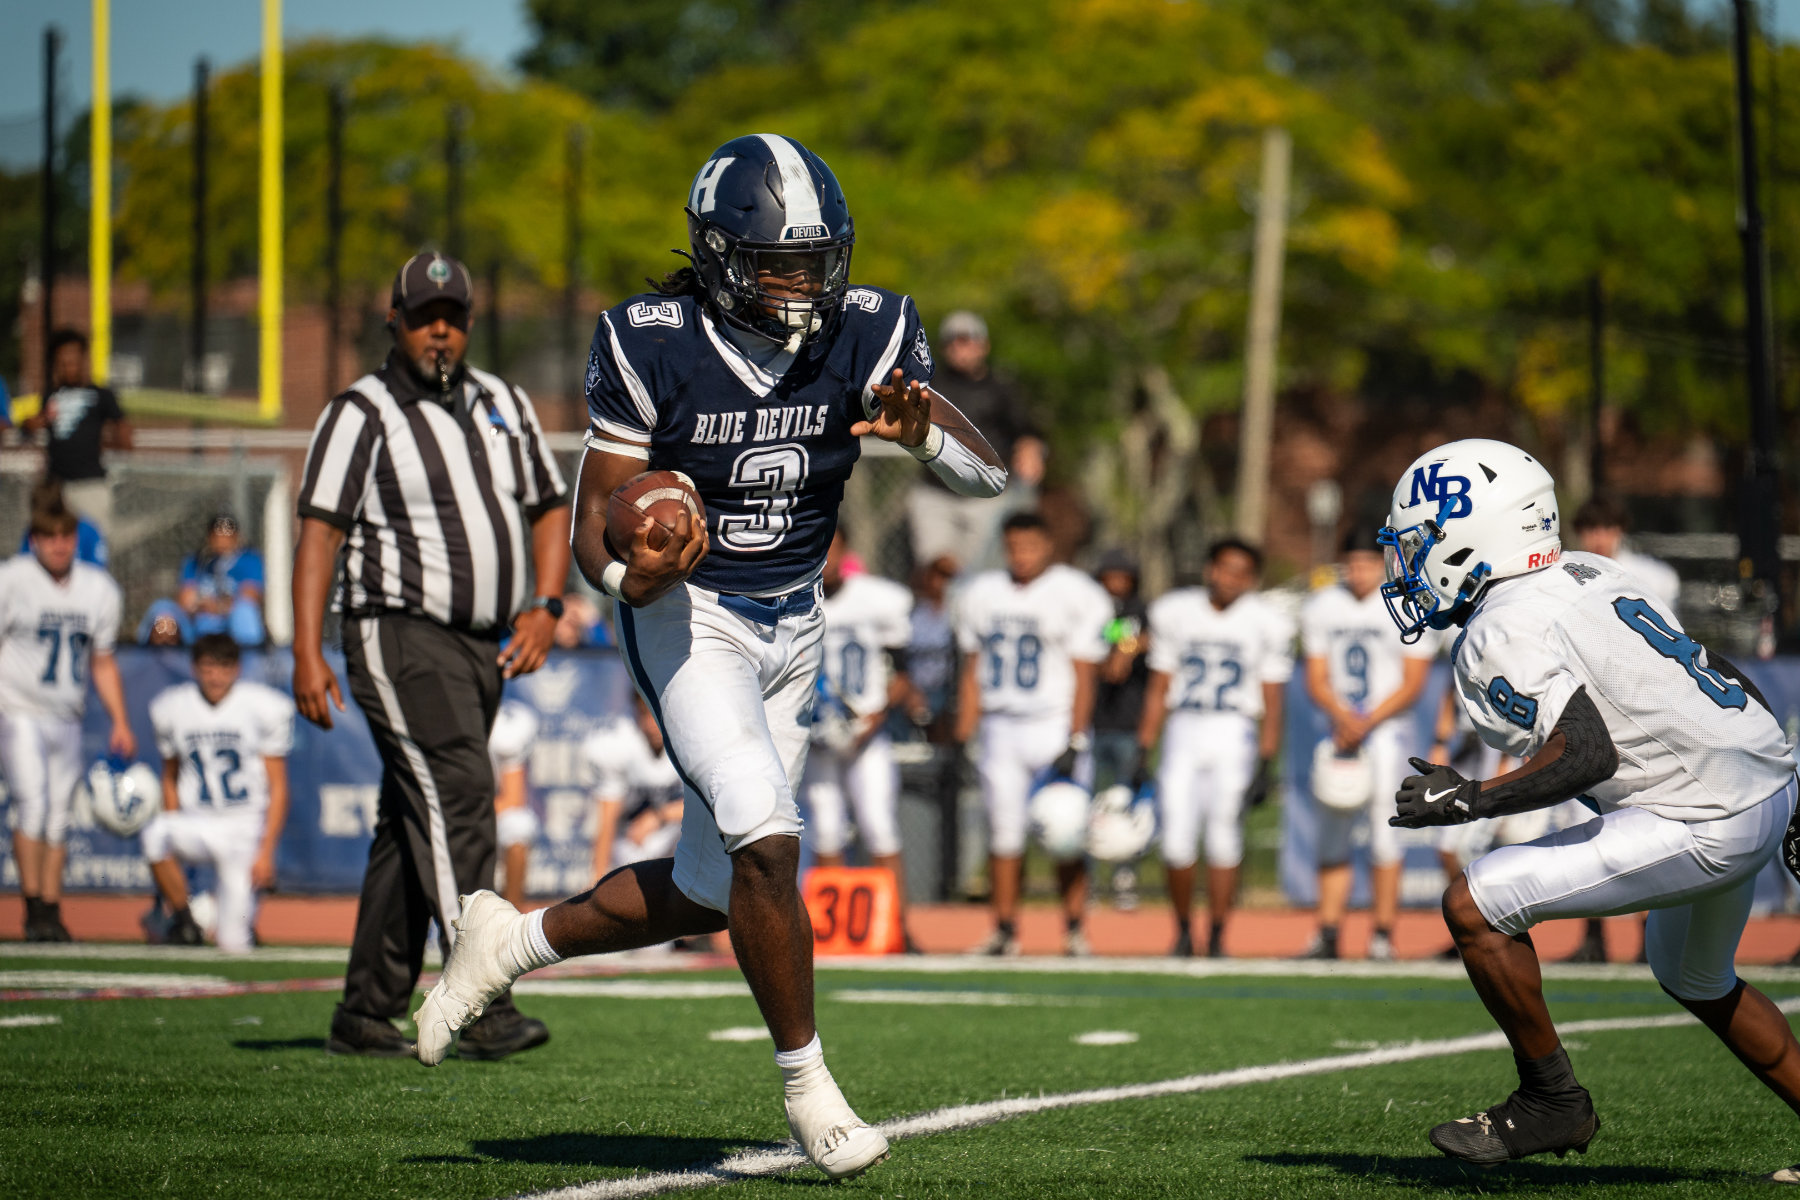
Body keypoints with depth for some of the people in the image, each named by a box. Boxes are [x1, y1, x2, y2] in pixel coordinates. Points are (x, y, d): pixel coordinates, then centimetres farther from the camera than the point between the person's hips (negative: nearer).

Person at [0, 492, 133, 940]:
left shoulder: (99, 589, 8)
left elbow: (102, 663, 16)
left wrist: (120, 723, 9)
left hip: (67, 719, 5)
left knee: (58, 817, 5)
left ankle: (53, 914, 11)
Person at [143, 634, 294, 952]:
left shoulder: (266, 708, -6)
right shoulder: (171, 707, 1)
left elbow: (278, 787, -3)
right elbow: (170, 778, 12)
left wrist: (266, 852, -10)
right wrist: (173, 838, 0)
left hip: (245, 830, -2)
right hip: (196, 824, 2)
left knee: (235, 944, -10)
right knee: (155, 833, -35)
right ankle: (182, 919, -9)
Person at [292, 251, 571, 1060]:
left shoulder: (503, 405, 15)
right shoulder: (361, 413, -4)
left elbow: (549, 510, 21)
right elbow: (319, 532, -9)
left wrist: (545, 608, 4)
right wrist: (308, 654, -18)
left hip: (487, 644, 7)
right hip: (401, 635, -7)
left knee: (415, 826, 9)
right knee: (457, 796, -19)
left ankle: (365, 1012, 14)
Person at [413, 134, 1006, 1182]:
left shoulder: (866, 335, -8)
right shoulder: (651, 347, -16)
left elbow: (990, 476, -13)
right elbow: (596, 516, -8)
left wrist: (920, 429, -34)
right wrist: (629, 577, -30)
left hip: (791, 624, 5)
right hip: (687, 614, -5)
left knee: (714, 891, 9)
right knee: (766, 839, -23)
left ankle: (515, 939, 32)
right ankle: (807, 1081, -7)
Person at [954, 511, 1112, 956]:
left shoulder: (1076, 597, -5)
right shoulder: (981, 595, 11)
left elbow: (1084, 677, -7)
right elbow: (972, 673, 16)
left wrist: (1074, 744, -14)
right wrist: (964, 736, 9)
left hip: (1056, 725, -4)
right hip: (1000, 729, 4)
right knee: (1003, 831, 3)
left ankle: (1074, 929, 0)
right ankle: (1005, 928, 10)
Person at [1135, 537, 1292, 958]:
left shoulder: (1267, 623, -1)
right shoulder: (1174, 613, 5)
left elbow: (1272, 702, 1)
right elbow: (1158, 690, 10)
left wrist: (1267, 765, -5)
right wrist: (1144, 753, 6)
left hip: (1234, 734, -1)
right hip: (1183, 731, 1)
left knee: (1224, 842, -3)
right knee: (1177, 842, -5)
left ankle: (1216, 938, 8)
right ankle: (1183, 931, 14)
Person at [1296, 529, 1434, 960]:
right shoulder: (1321, 608, 7)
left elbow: (1412, 684, -5)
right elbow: (1316, 681, 6)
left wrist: (1367, 723, -16)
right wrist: (1343, 716, -14)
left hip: (1386, 730, -4)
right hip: (1339, 729, 4)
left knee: (1383, 830, -9)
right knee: (1332, 835, 3)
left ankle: (1384, 934, -5)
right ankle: (1328, 932, 8)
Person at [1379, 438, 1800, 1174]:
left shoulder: (1503, 632, -14)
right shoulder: (1586, 577, 14)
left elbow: (1589, 753, -26)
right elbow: (1723, 679, 18)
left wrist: (1470, 801, -17)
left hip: (1701, 824, -10)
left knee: (1474, 905, -8)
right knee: (1695, 982, 33)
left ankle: (1551, 1102, 5)